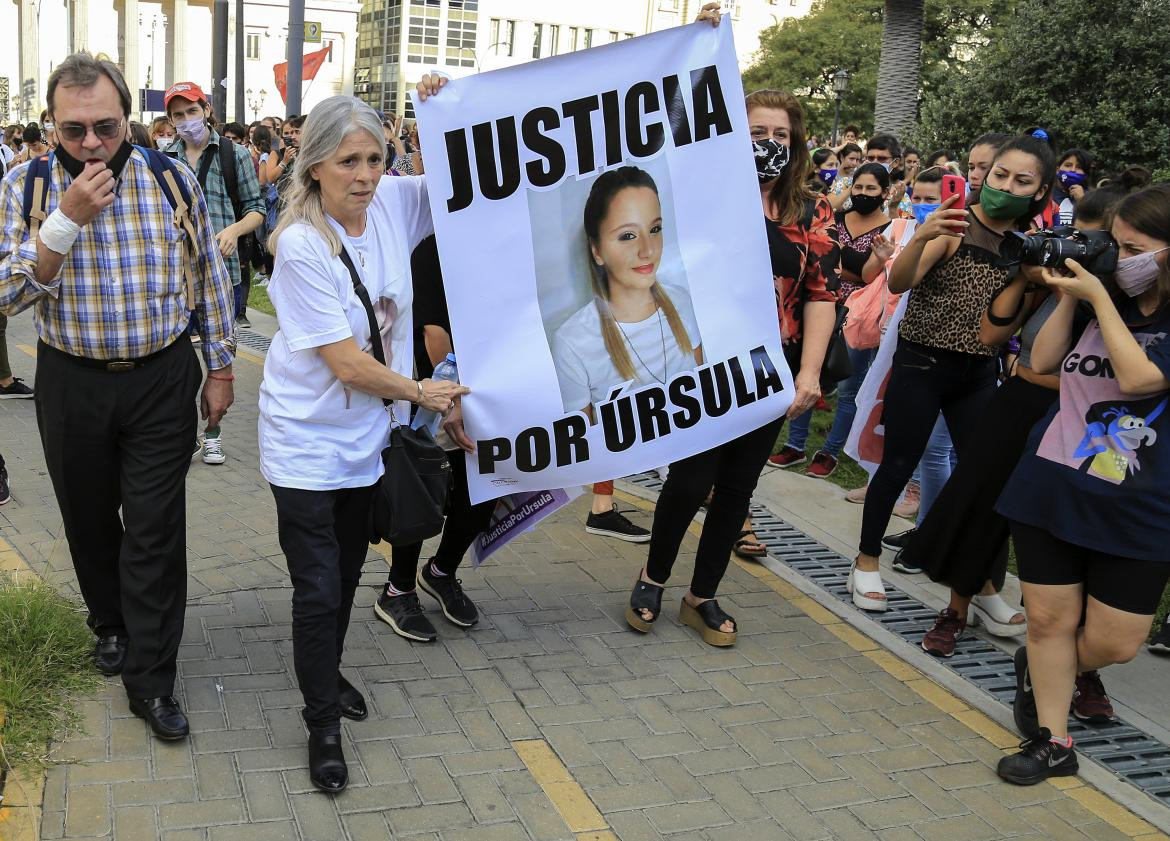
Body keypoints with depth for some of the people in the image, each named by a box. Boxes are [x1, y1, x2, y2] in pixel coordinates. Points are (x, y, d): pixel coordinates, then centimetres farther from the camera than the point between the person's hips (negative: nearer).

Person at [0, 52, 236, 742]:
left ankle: (151, 679, 8)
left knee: (155, 529, -1)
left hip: (162, 380, -1)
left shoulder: (174, 180, -4)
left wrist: (220, 367, 4)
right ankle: (112, 625, 41)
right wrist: (68, 217, -24)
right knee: (92, 519, 16)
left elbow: (210, 276, 4)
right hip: (72, 383, 1)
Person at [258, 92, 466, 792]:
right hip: (308, 441, -5)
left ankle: (329, 673, 45)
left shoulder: (393, 203, -7)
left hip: (366, 436, 6)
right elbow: (347, 364, -21)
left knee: (347, 571, 21)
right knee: (319, 590, 0)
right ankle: (323, 722, 21)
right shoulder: (299, 245, -22)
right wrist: (423, 391, -10)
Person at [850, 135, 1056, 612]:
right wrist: (920, 237, -38)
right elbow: (897, 283, -20)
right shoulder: (955, 224, -10)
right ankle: (867, 561, 19)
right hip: (922, 363, -5)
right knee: (898, 466, 2)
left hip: (979, 372, 5)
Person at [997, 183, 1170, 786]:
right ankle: (1051, 742, 22)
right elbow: (1042, 362, 6)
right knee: (1049, 619, 6)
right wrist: (1069, 295, -5)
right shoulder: (1107, 299, 6)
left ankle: (1040, 670, 34)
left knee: (1112, 643, 4)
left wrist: (1097, 297, -19)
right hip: (1052, 487, 4)